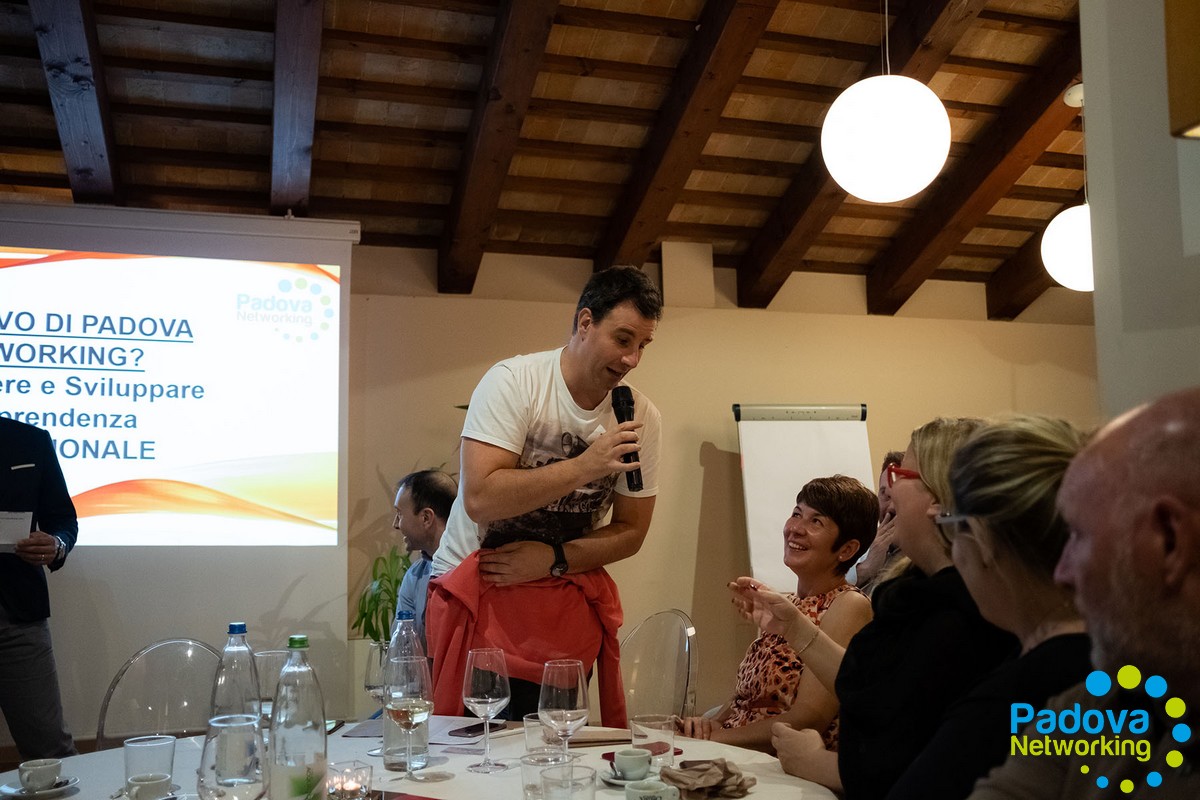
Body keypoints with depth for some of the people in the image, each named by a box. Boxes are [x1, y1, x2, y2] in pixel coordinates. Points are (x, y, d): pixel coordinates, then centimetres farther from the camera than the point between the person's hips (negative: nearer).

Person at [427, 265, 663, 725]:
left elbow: (630, 532, 4)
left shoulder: (641, 416, -1)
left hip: (566, 604, 4)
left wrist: (554, 560, -12)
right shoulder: (513, 381, -13)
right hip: (477, 593, -3)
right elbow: (480, 499, -23)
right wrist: (584, 467, -26)